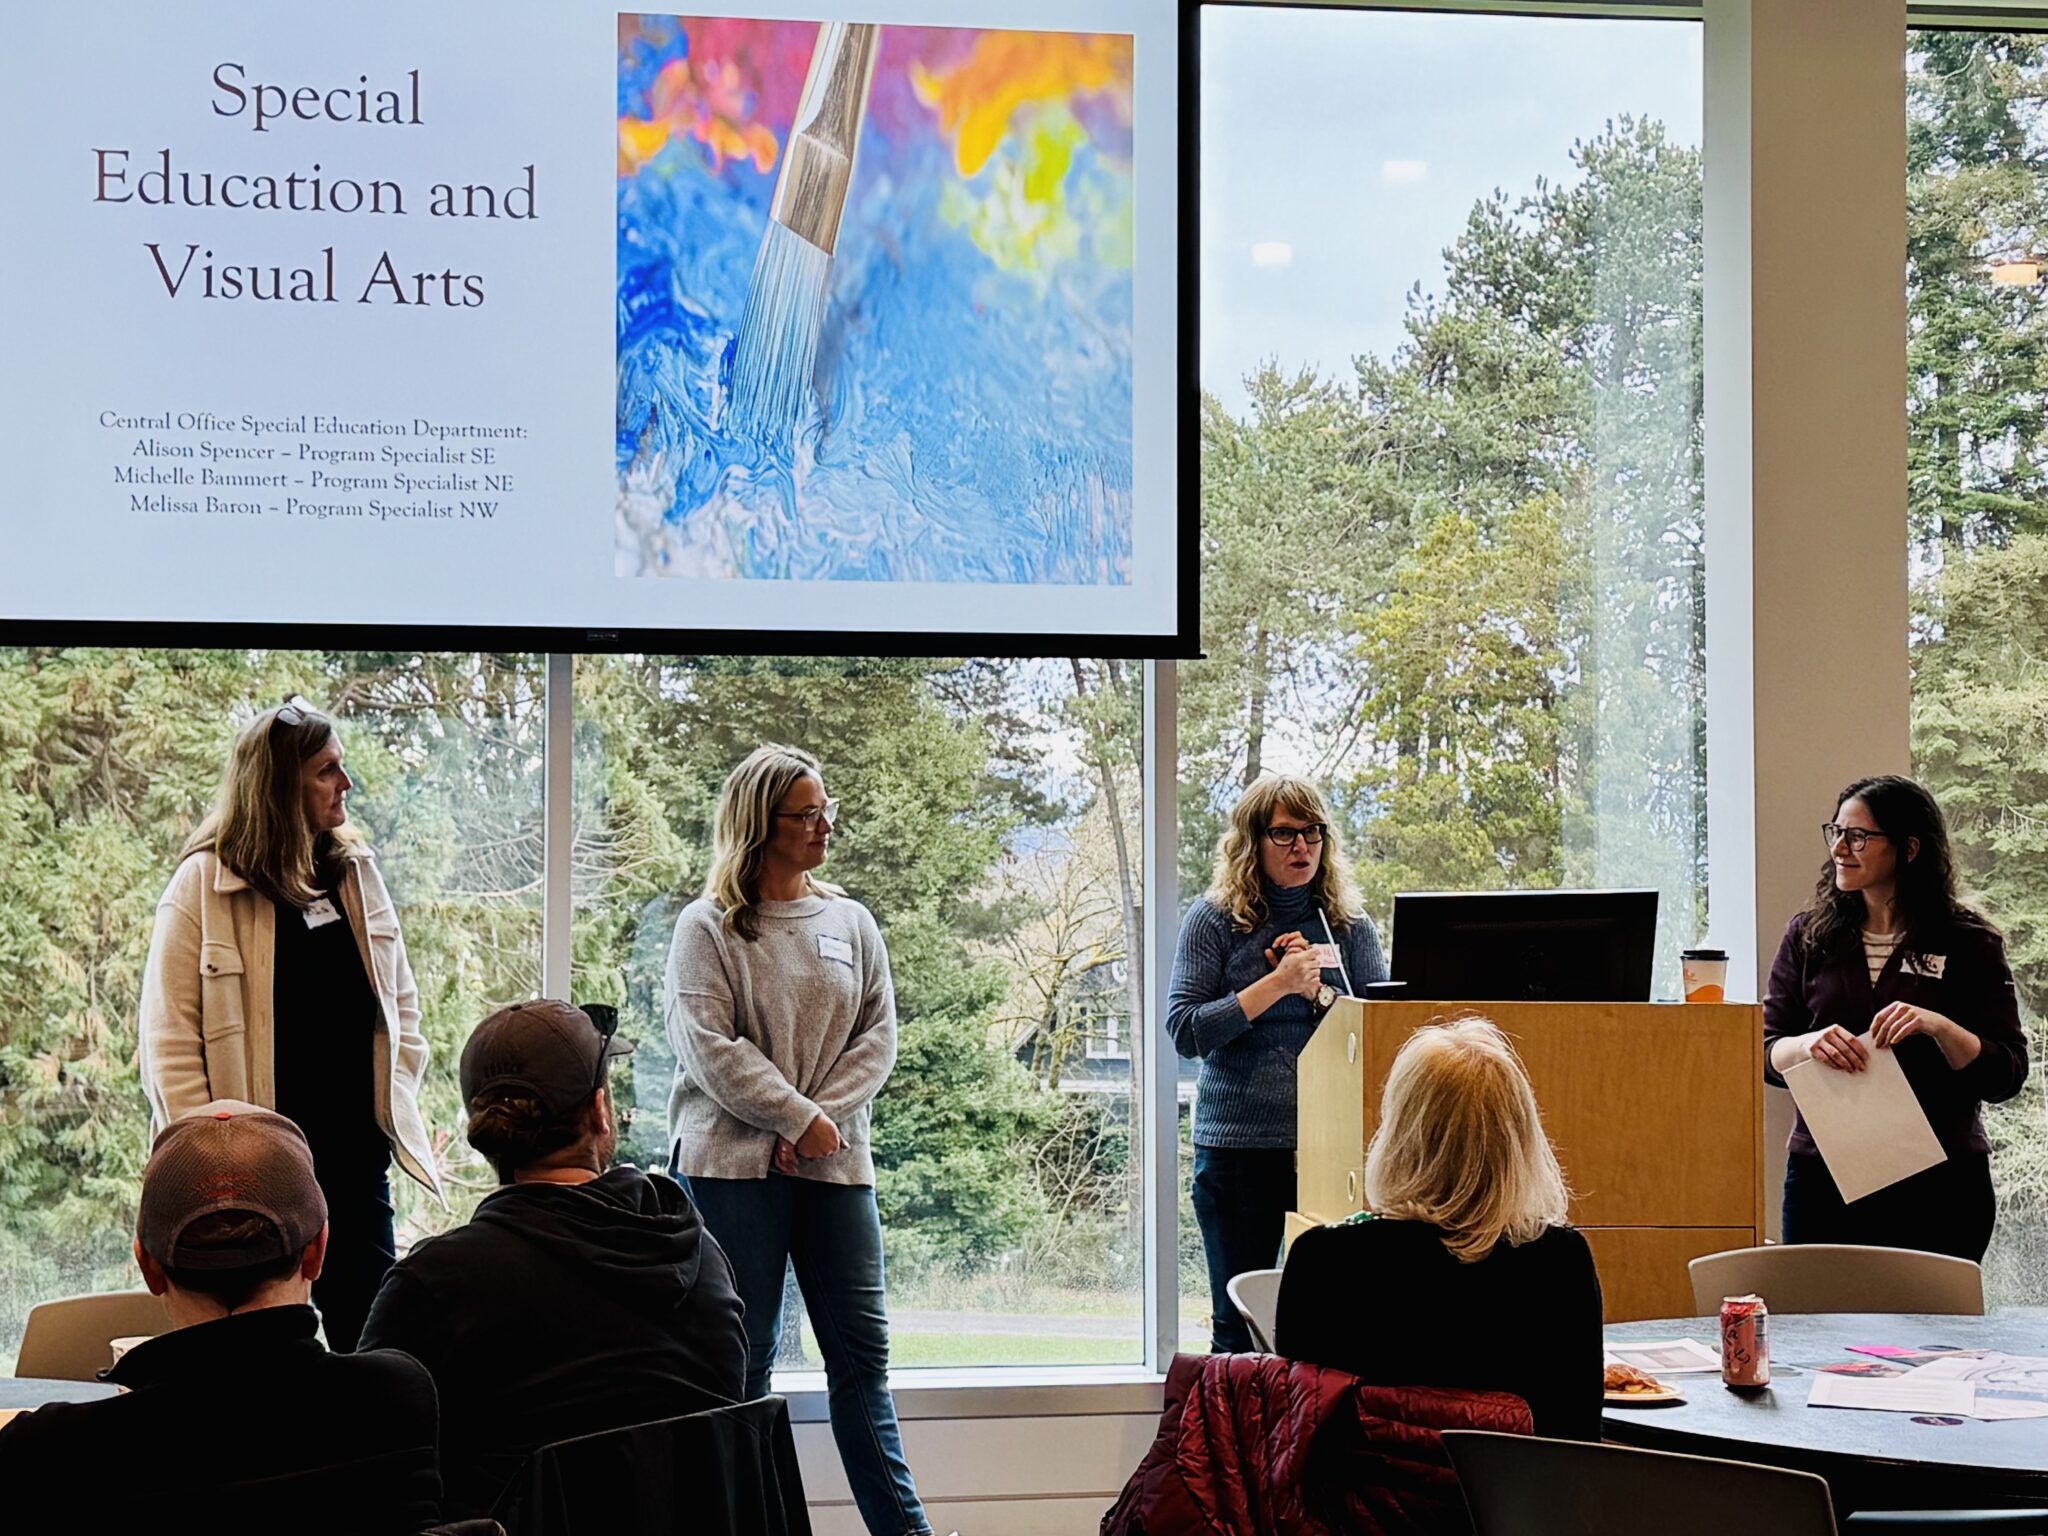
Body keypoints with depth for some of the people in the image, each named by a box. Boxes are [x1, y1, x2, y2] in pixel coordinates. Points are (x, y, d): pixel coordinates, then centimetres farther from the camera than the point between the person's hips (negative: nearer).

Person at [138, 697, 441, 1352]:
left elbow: (400, 1001, 19)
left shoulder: (356, 873, 9)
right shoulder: (203, 886, -8)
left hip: (356, 1158, 5)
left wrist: (392, 1100, 7)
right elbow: (169, 1040, -9)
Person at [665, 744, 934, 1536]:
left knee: (861, 1353, 4)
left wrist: (824, 1120, -7)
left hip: (835, 1164, 4)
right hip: (733, 1164, -4)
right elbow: (708, 1048, -9)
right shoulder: (708, 928, -1)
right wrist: (799, 1118, -13)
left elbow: (877, 1035, 7)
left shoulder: (851, 922, 12)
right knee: (743, 1360, 1)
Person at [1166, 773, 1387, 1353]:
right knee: (1238, 1325, 5)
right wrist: (1277, 984, -14)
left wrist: (1318, 990, -10)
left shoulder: (1349, 923, 9)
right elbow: (1185, 1030, -7)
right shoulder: (1214, 919, 2)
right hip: (1238, 1145, -1)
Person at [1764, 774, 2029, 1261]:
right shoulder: (1808, 936, 9)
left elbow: (2007, 1075, -2)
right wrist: (1810, 1044, -15)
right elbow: (1768, 1055, 7)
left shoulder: (1970, 943, 1)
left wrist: (1939, 1027, -19)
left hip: (1939, 1184, -2)